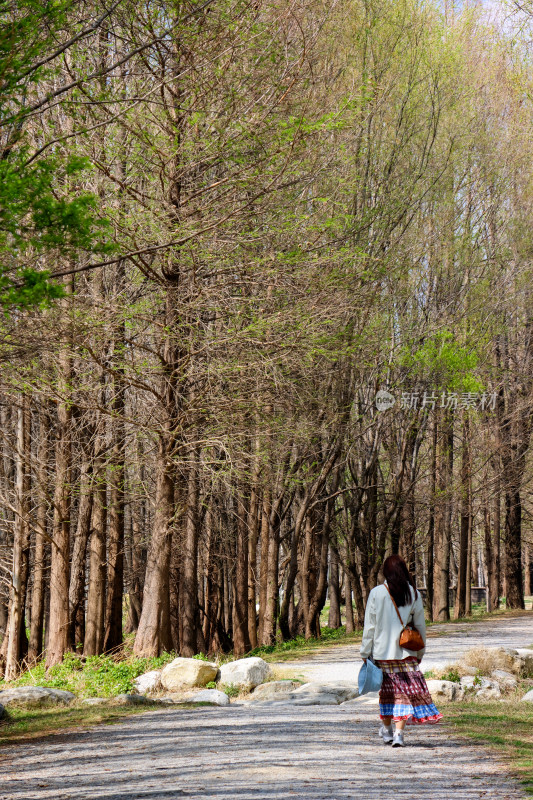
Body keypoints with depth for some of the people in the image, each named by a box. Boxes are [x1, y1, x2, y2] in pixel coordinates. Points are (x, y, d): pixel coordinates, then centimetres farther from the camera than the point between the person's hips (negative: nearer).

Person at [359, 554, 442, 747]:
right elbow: (420, 625, 6)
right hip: (406, 652, 0)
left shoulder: (376, 593, -4)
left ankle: (387, 729, 27)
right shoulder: (414, 594, 0)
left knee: (387, 689, 14)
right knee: (406, 690, 0)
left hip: (382, 651, 0)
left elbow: (369, 626, -2)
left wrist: (365, 652, 5)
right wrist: (420, 651, 16)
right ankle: (398, 732, -10)